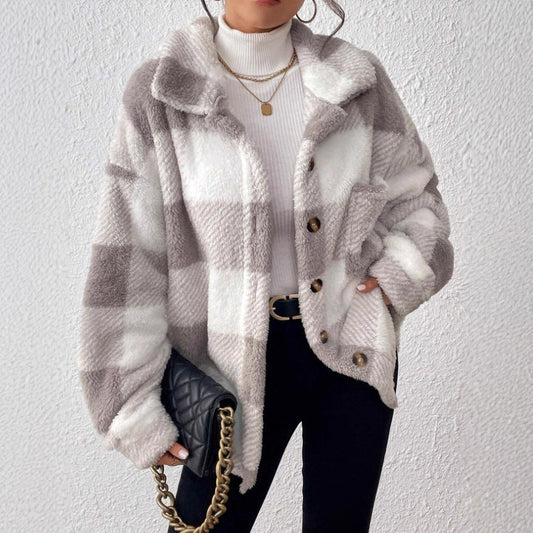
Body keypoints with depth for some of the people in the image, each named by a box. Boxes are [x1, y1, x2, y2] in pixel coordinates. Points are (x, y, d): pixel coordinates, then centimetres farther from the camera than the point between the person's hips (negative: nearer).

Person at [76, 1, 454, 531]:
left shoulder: (357, 79, -3)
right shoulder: (159, 93, -8)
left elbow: (414, 194, 12)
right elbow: (126, 260, -8)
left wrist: (403, 272, -8)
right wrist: (132, 408, -6)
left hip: (354, 350, 2)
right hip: (242, 365, -2)